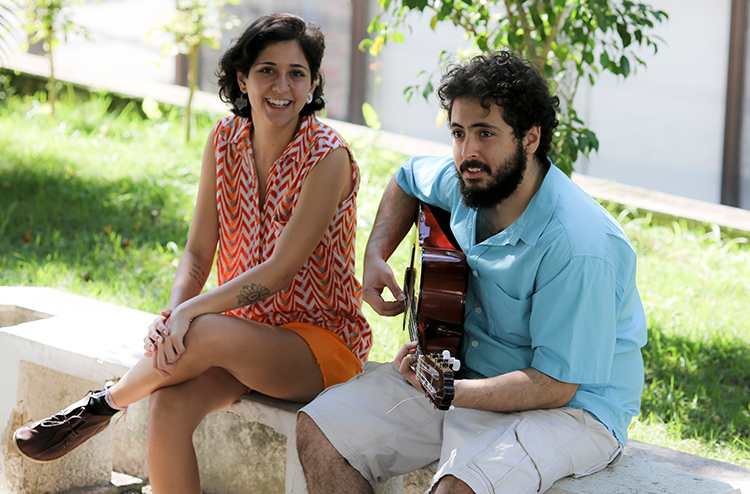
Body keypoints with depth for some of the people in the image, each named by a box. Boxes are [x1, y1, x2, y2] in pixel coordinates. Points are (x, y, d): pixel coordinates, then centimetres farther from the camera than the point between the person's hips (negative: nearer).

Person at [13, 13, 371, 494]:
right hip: (243, 331, 5)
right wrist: (172, 314, -17)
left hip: (322, 338, -5)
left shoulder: (328, 157, -16)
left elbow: (280, 271, -21)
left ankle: (103, 404, -7)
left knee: (205, 334, -34)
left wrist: (190, 312, -28)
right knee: (170, 406, -27)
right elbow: (198, 253, 3)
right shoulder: (226, 139, 2)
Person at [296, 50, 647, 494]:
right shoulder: (465, 182, -3)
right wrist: (376, 257, 8)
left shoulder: (580, 247, -27)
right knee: (320, 429, -6)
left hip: (571, 406, -8)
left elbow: (554, 386, -26)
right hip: (464, 373, 8)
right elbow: (408, 180, 24)